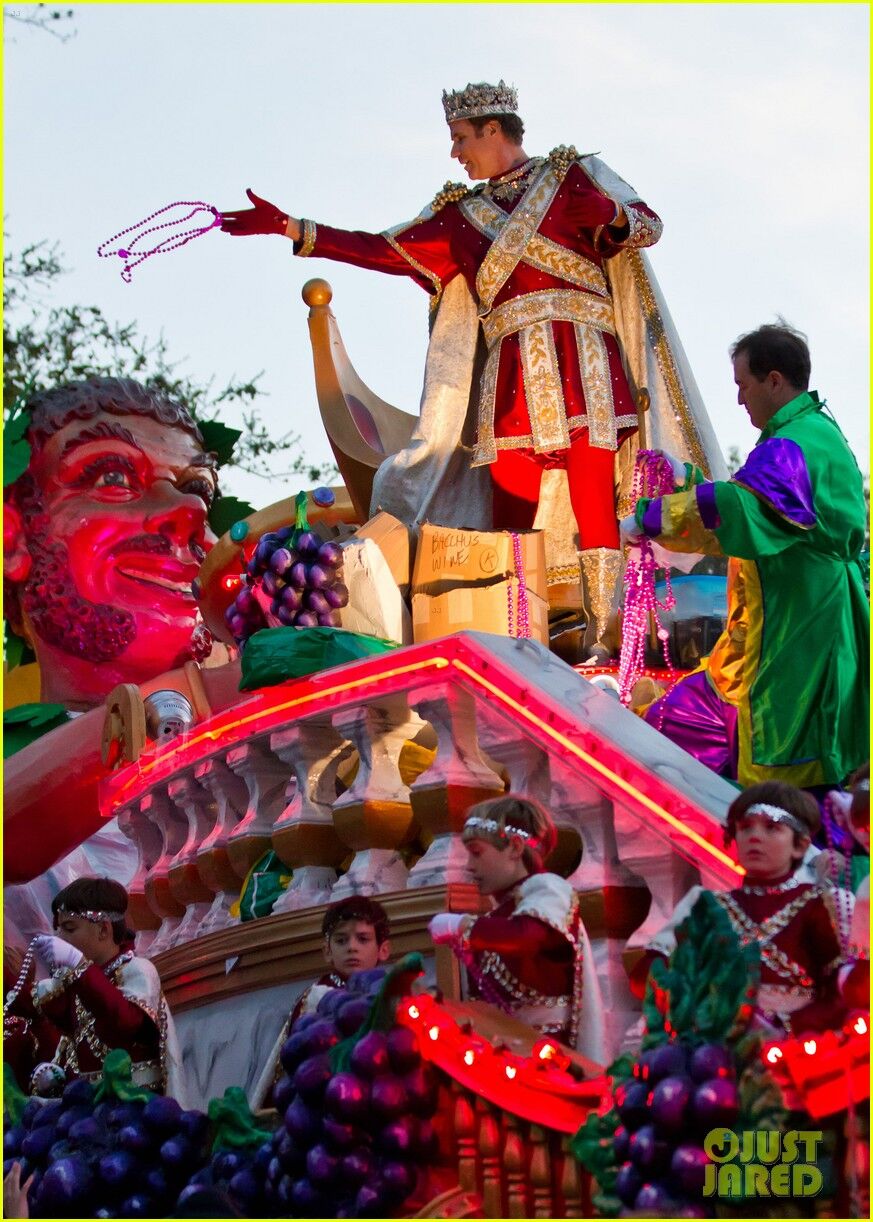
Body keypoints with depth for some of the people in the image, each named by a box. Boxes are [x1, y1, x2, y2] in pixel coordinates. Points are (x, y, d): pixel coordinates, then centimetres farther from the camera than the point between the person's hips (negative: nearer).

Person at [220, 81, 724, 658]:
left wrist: (610, 216, -21)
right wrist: (291, 228, 13)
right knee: (509, 508, -5)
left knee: (592, 495, -12)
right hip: (510, 369, 4)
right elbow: (384, 251, 18)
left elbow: (648, 224, 2)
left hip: (579, 358, -4)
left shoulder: (571, 176, 11)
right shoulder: (461, 212, 23)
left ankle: (601, 636, -14)